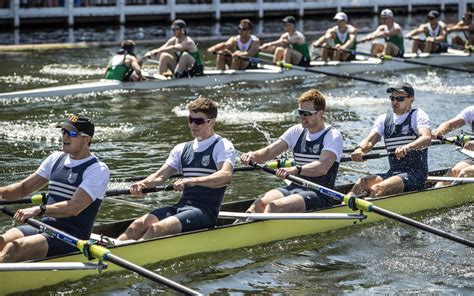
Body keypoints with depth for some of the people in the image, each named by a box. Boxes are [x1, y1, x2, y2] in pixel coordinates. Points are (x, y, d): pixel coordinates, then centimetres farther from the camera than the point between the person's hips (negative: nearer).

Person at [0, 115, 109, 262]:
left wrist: (39, 210, -34)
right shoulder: (56, 158, 15)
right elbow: (24, 188, 18)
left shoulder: (98, 170, -7)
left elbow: (74, 207, -21)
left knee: (13, 248, -29)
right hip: (44, 227, 6)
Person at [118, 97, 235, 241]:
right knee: (139, 224, -18)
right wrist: (144, 183, -12)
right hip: (181, 206, 6)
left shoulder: (223, 146, -2)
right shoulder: (182, 149, 18)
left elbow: (226, 176, -22)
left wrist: (193, 181, -36)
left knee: (158, 228, -29)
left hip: (206, 211, -6)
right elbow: (160, 175, 11)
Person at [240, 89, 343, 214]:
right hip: (295, 187, 6)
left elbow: (323, 167, -24)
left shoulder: (333, 135, -6)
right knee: (259, 203, -24)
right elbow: (269, 151, 5)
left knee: (273, 206, -31)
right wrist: (254, 155, -19)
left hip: (320, 194, -6)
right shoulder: (297, 131, 14)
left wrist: (296, 170, -41)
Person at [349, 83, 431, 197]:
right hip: (393, 173, 5)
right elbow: (370, 140, 1)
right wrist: (360, 149, -25)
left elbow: (427, 138, -21)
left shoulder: (418, 115, -2)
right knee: (361, 183, -22)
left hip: (416, 175, -5)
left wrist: (407, 147, -42)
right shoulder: (384, 119, 14)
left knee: (378, 188, -31)